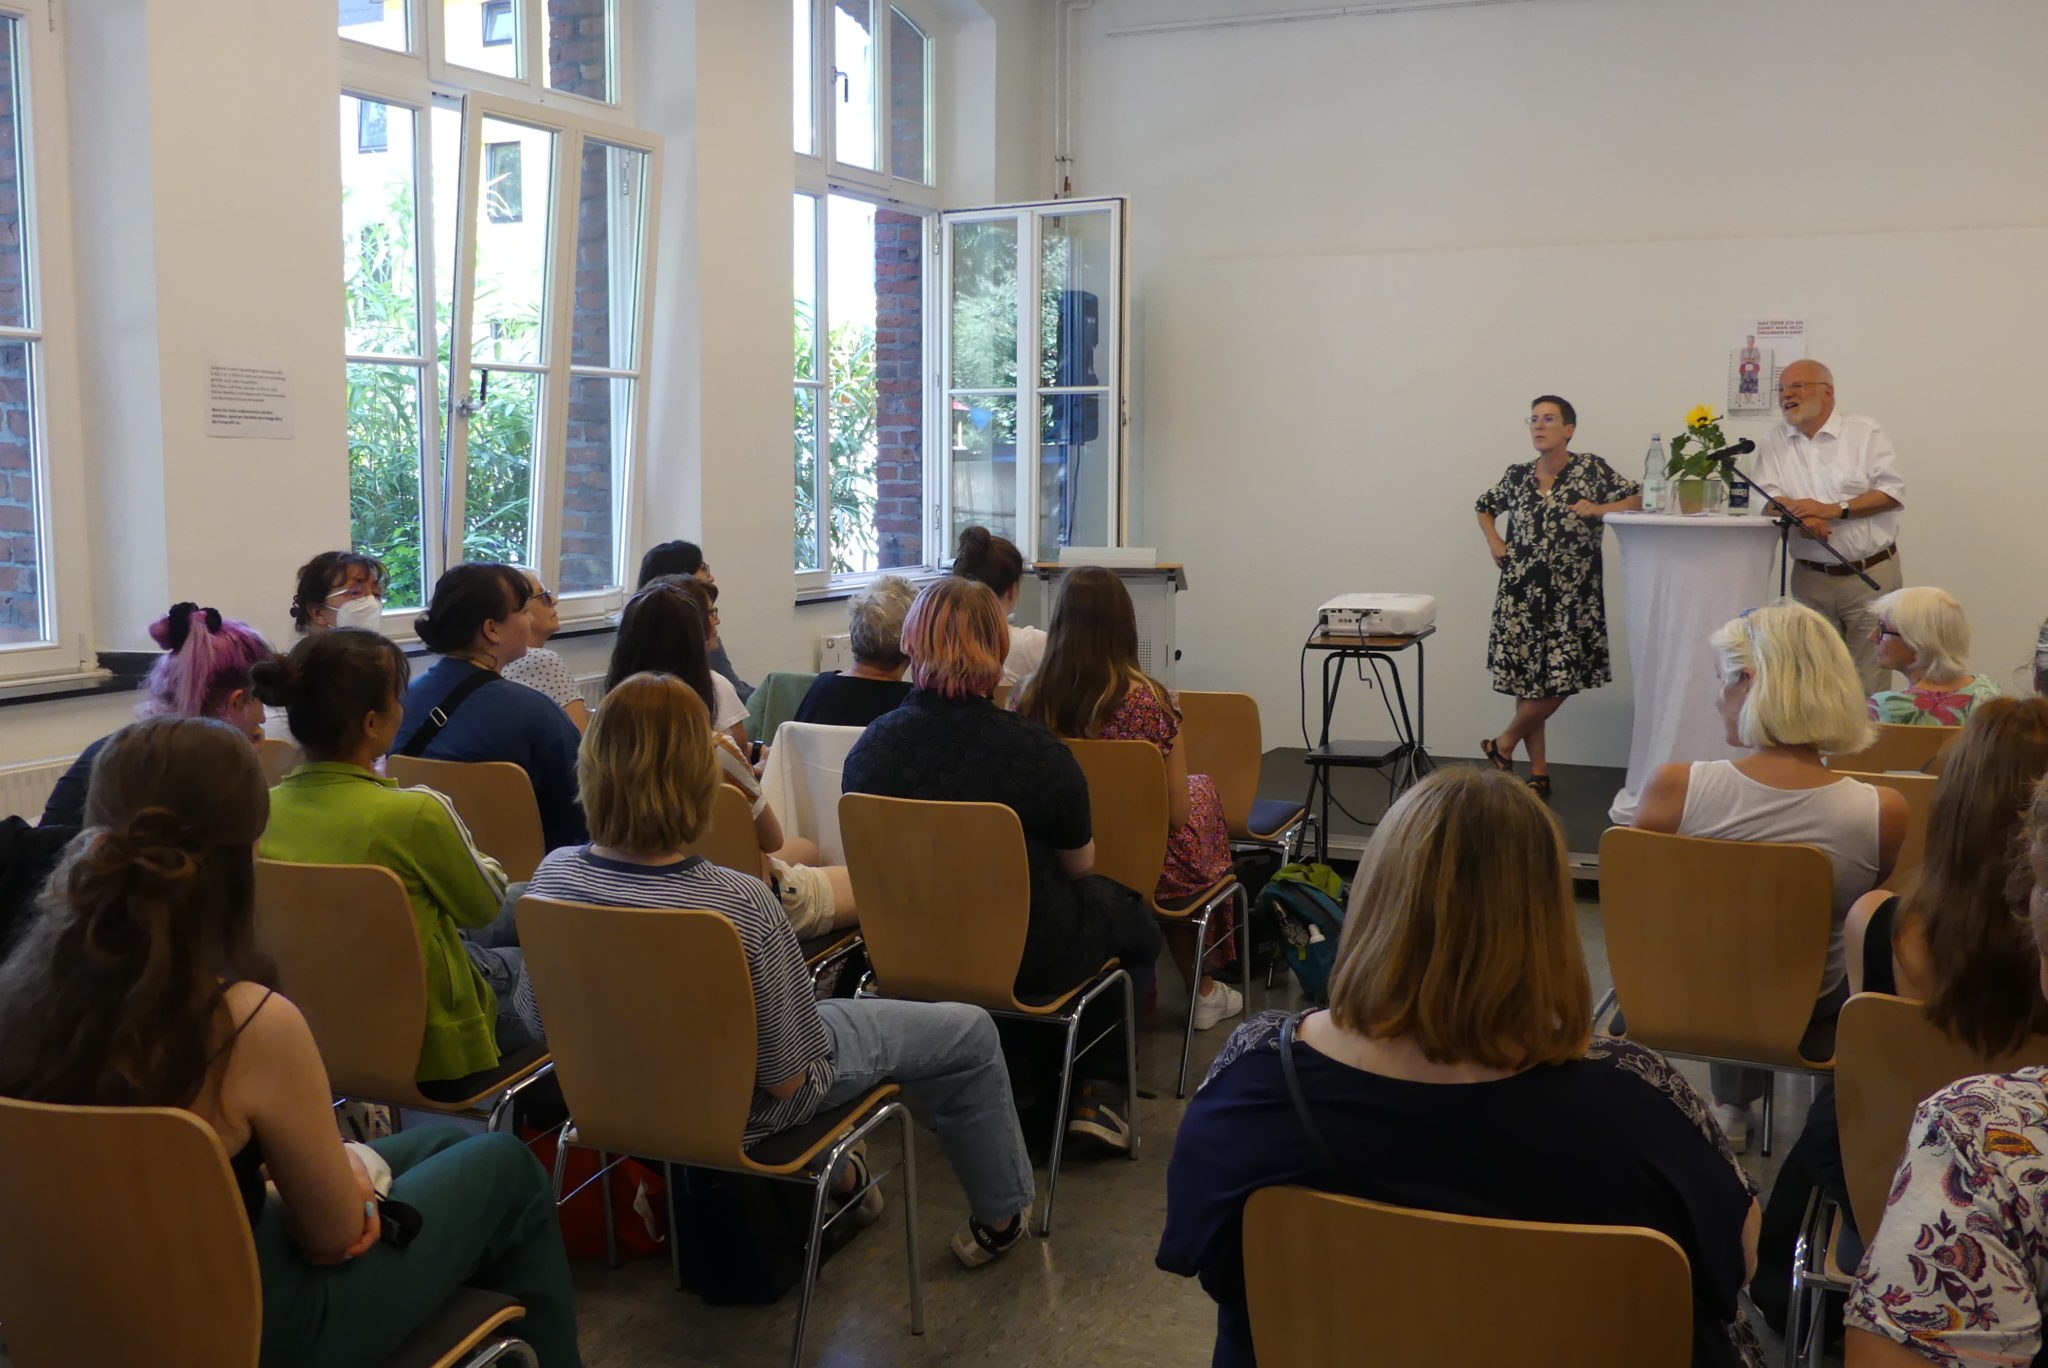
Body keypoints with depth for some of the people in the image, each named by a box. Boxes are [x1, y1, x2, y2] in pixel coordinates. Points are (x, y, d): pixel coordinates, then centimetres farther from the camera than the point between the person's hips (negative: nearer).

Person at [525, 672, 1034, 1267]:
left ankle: (835, 1173, 47)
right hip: (746, 1108, -6)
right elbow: (786, 1078, -24)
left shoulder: (552, 875, -20)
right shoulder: (742, 907, -37)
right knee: (969, 1033, 13)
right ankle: (1000, 1218, 33)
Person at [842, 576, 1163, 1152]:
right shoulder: (1037, 752, -24)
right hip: (1030, 960, -4)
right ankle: (1097, 1090, 24)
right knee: (1133, 917, 26)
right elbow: (1079, 865, -6)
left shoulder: (869, 747, -14)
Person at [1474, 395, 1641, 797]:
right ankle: (1538, 772, 12)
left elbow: (1639, 499, -2)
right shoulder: (1517, 476, 8)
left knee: (1559, 680, -7)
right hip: (1521, 593, 3)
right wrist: (1493, 542, 10)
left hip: (1570, 594, -3)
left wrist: (1597, 509, -14)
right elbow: (1484, 507, 25)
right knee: (1526, 678, 2)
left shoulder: (1590, 469, -1)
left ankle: (1505, 743, 15)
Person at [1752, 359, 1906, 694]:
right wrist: (1801, 515, -19)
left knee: (1869, 674, -5)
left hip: (1870, 574, -2)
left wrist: (1832, 510, -15)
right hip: (1811, 576, 3)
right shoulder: (1774, 441, 11)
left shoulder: (1864, 432, 3)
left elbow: (1891, 491, -4)